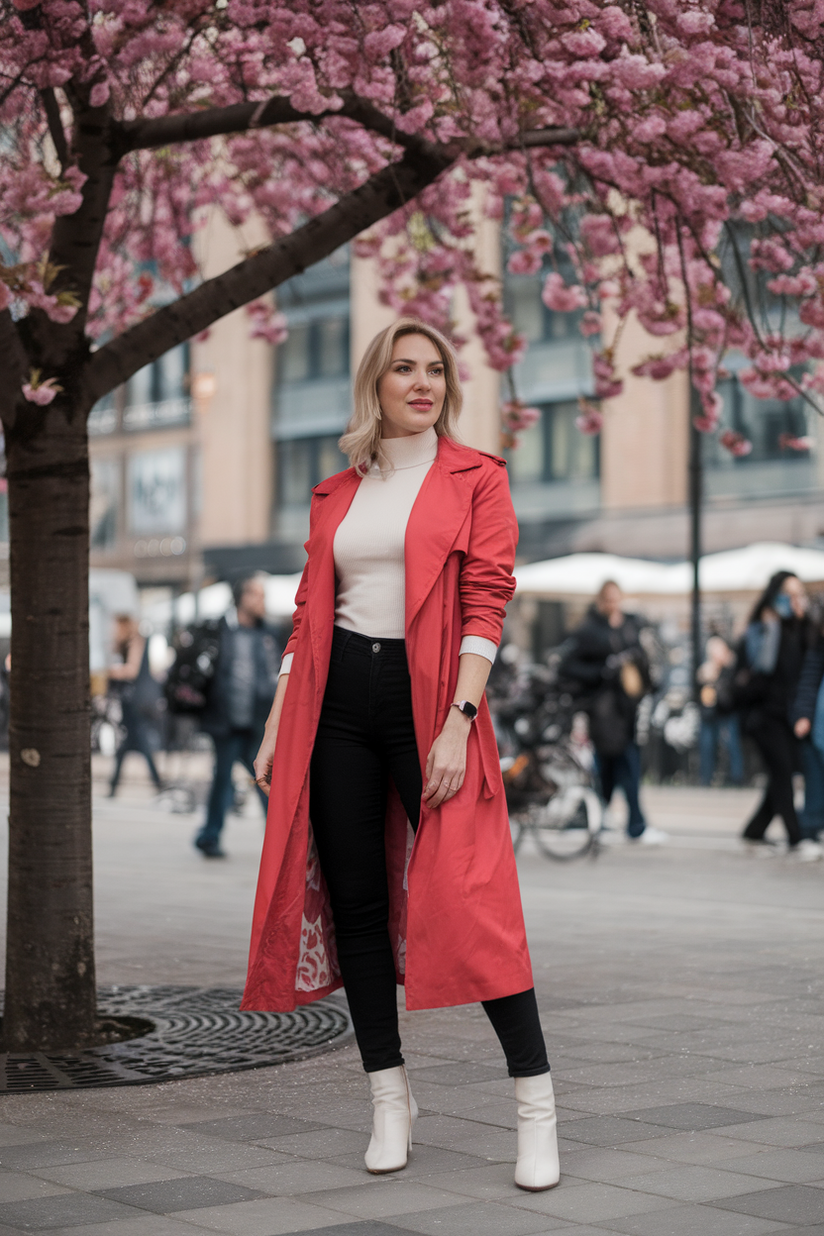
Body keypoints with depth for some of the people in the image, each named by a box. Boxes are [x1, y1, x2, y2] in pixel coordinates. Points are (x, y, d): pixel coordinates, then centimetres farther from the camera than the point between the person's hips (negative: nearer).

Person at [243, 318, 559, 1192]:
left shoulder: (476, 479, 3)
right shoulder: (335, 495, 15)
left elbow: (486, 603, -6)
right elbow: (308, 614, 15)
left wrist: (458, 722, -16)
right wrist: (276, 727, 9)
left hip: (429, 693, -4)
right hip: (338, 698, 4)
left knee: (467, 899, -10)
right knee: (355, 902, 4)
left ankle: (536, 1109, -3)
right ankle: (389, 1101, 15)